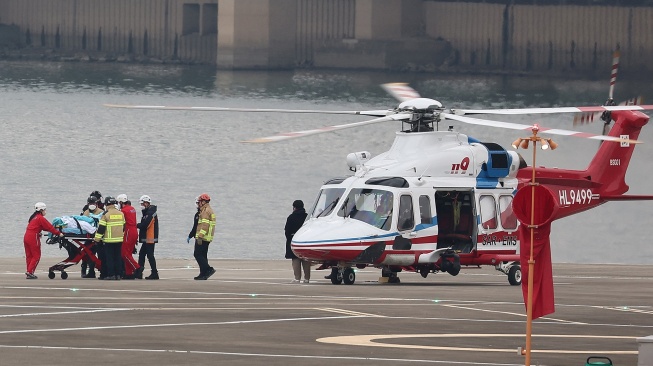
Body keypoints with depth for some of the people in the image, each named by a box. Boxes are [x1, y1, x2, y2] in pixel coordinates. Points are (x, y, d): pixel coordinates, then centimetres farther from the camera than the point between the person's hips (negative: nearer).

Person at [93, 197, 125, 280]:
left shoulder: (106, 214, -9)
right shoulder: (121, 214, 8)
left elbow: (101, 227, -10)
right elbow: (123, 226, 19)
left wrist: (97, 237, -3)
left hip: (109, 239, -5)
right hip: (119, 239, 5)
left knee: (109, 258, -1)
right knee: (117, 257, 11)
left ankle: (111, 274, -4)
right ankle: (118, 274, 10)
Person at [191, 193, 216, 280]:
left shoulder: (206, 211, -13)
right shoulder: (209, 210, 20)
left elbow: (205, 225, -22)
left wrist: (200, 237, -25)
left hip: (203, 238, -10)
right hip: (207, 238, 10)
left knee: (197, 254, -10)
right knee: (202, 256, 12)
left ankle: (209, 269, -16)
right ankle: (203, 274, 11)